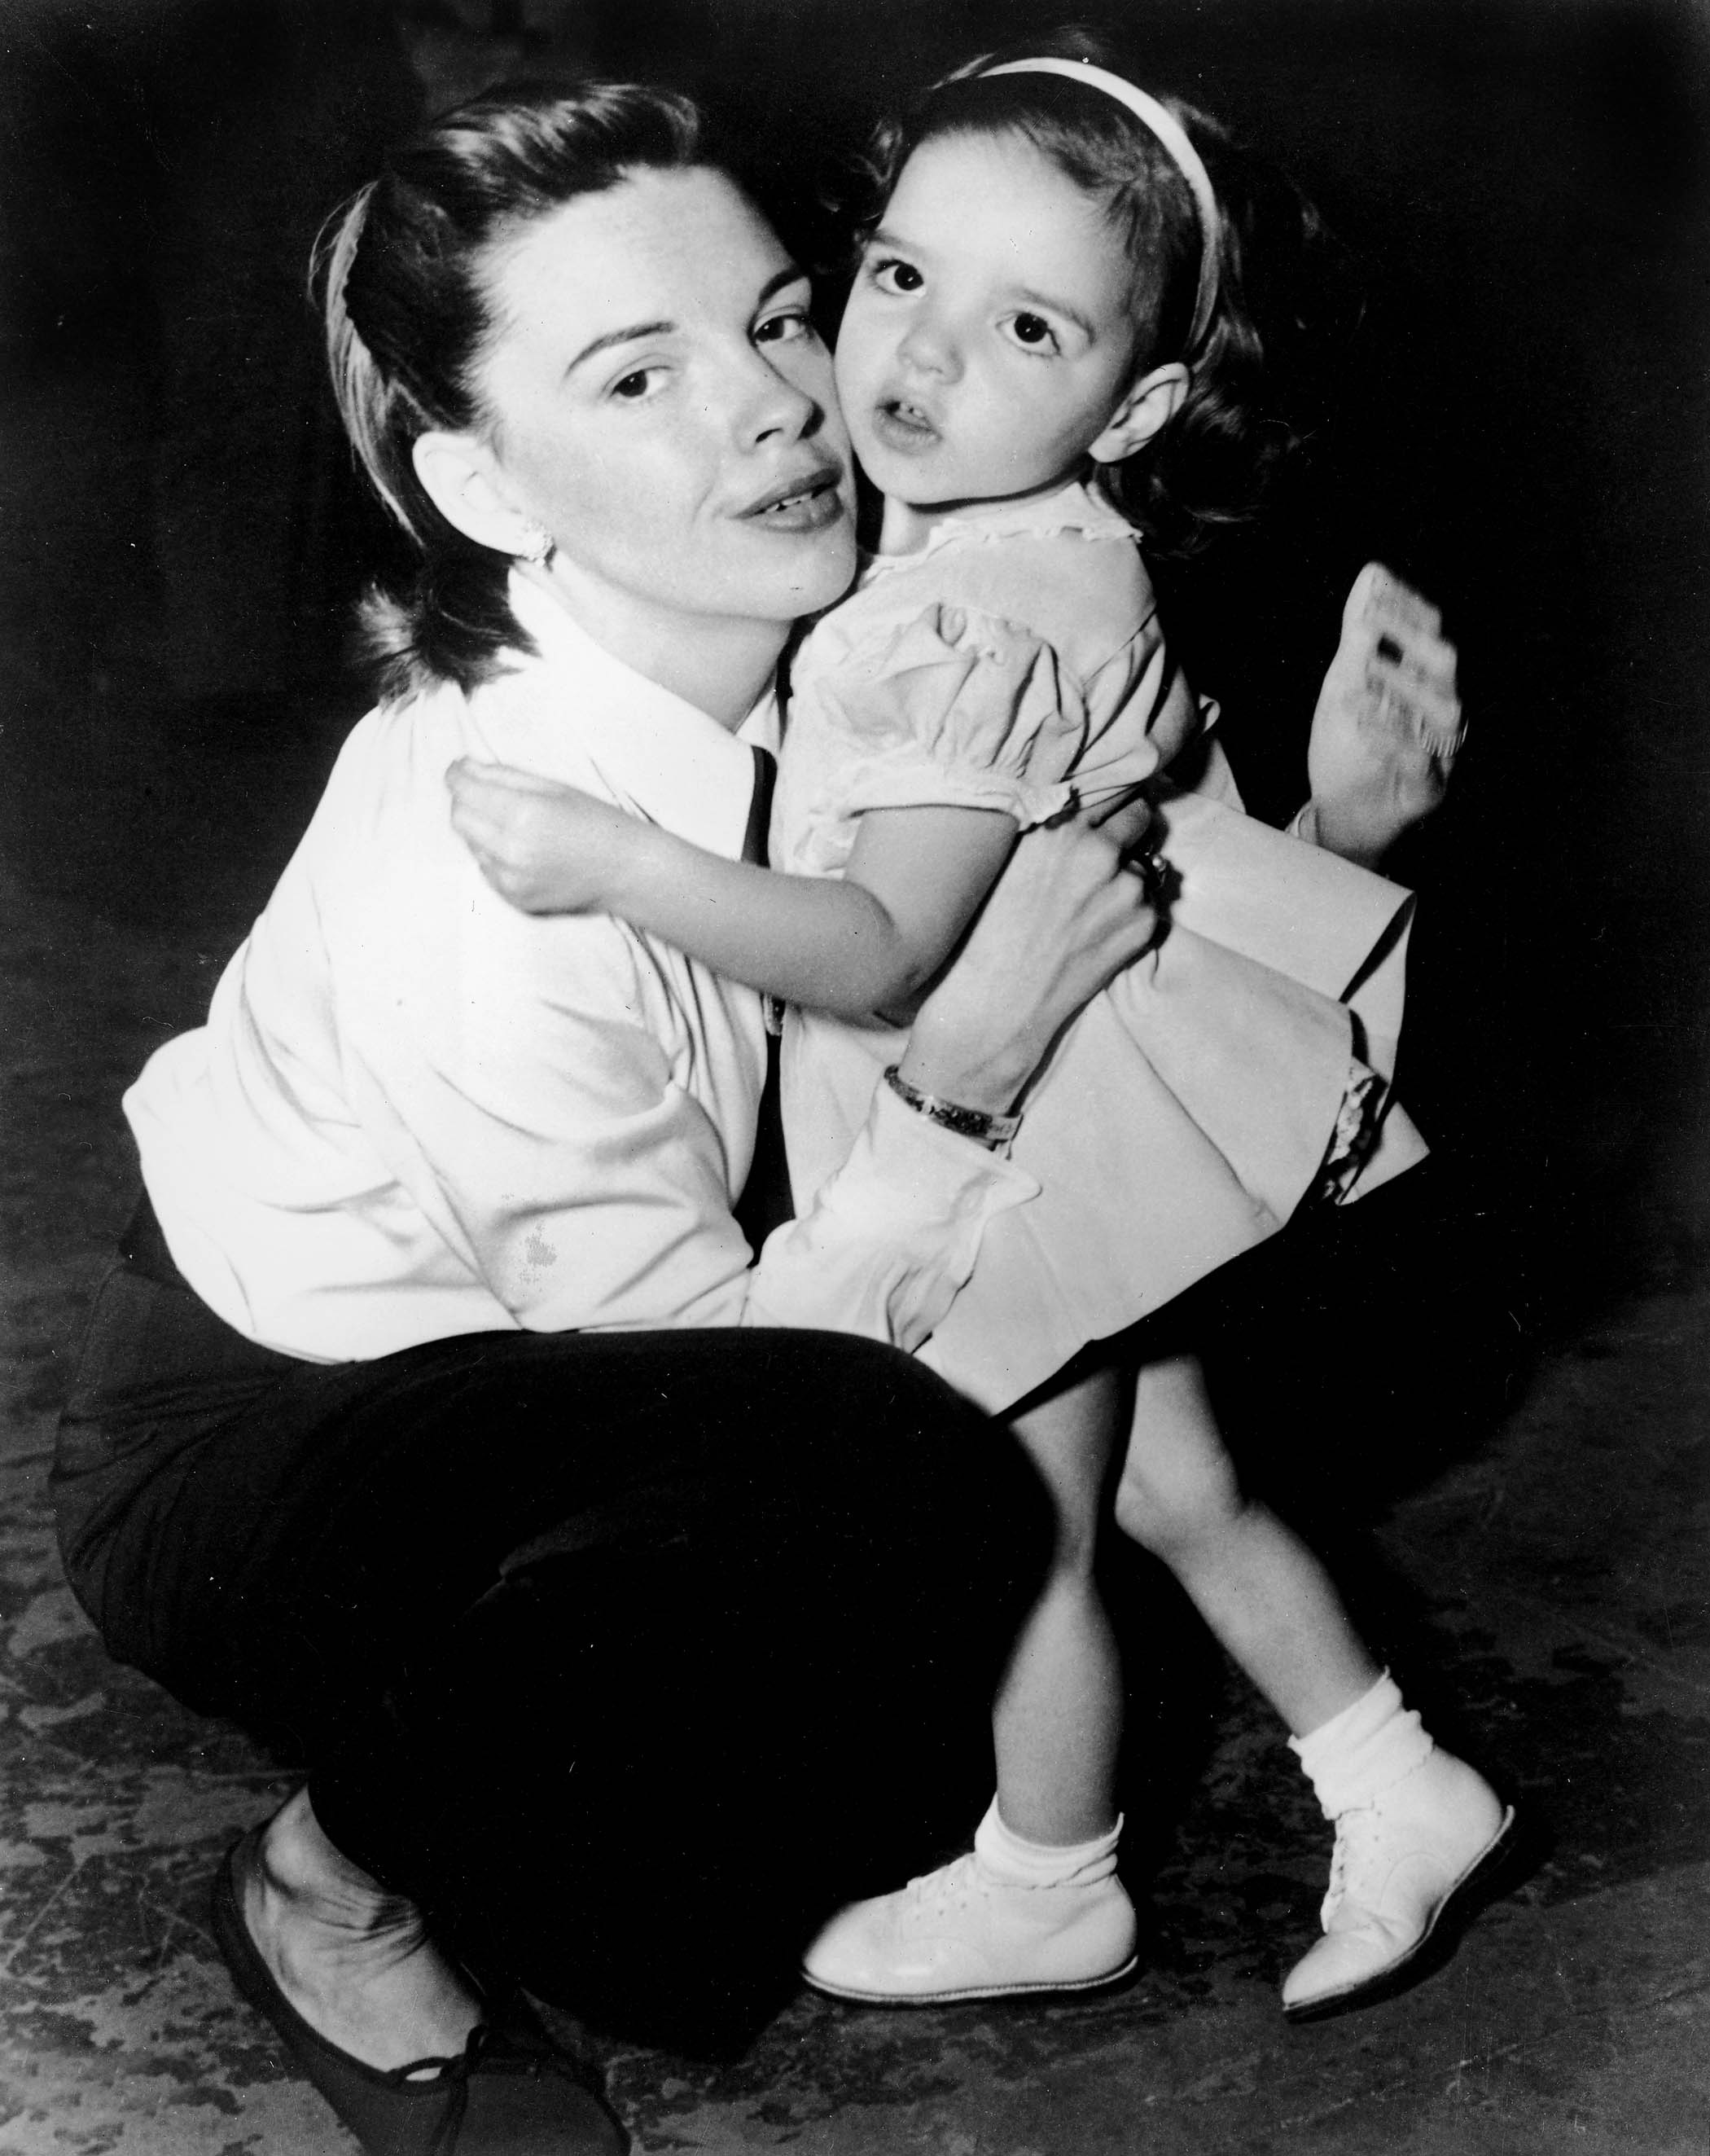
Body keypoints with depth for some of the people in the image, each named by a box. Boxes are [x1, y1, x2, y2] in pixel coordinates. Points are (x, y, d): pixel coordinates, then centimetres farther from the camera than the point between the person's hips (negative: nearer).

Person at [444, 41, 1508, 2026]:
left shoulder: (988, 622, -30)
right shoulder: (1021, 541, -1)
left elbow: (882, 956, -32)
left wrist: (613, 862, -35)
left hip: (1016, 1149, -9)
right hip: (1082, 1123, 9)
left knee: (1028, 1548, 13)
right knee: (1173, 1493, 23)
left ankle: (1044, 1886, 37)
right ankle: (1398, 1792, 38)